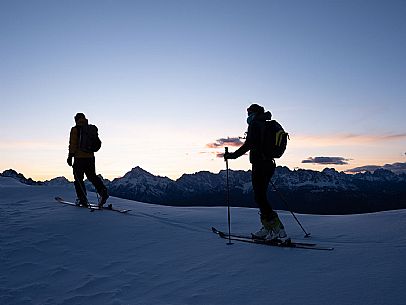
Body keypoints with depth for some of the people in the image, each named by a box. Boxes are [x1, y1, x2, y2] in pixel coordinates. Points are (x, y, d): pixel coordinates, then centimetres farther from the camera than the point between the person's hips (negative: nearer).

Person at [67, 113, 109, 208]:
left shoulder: (75, 129, -4)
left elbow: (72, 144, -10)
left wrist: (70, 156, -6)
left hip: (79, 157, -5)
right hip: (90, 156, 5)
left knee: (78, 179, 5)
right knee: (92, 176, 11)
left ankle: (83, 199, 5)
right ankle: (103, 190, -12)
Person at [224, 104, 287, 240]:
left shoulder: (254, 125, -8)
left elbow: (248, 145, -18)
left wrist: (233, 155, -11)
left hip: (259, 165, -9)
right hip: (269, 164, 9)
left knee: (260, 198, -7)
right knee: (261, 196, 15)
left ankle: (278, 229, -10)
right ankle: (267, 228, 18)